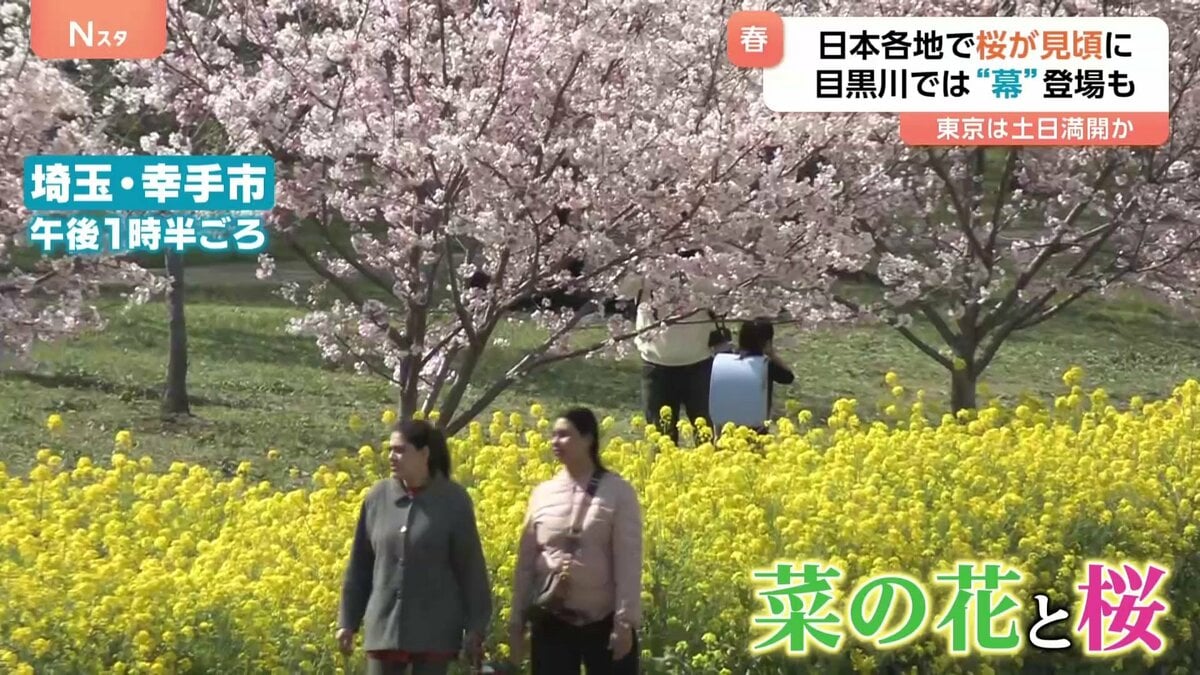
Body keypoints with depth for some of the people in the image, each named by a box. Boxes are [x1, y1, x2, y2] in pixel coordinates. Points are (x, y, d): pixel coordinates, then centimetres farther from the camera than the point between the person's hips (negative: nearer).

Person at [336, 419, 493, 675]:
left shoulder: (454, 501, -5)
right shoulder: (377, 498, 3)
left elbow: (472, 569, -3)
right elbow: (359, 566, 9)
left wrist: (476, 628, -6)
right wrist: (347, 620, 8)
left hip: (434, 631, -3)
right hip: (385, 627, 3)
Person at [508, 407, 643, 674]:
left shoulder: (618, 493, -4)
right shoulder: (542, 494, 6)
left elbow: (628, 563, -8)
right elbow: (526, 563, 9)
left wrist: (626, 622, -14)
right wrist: (517, 621, 6)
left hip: (604, 622, -3)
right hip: (552, 622, 3)